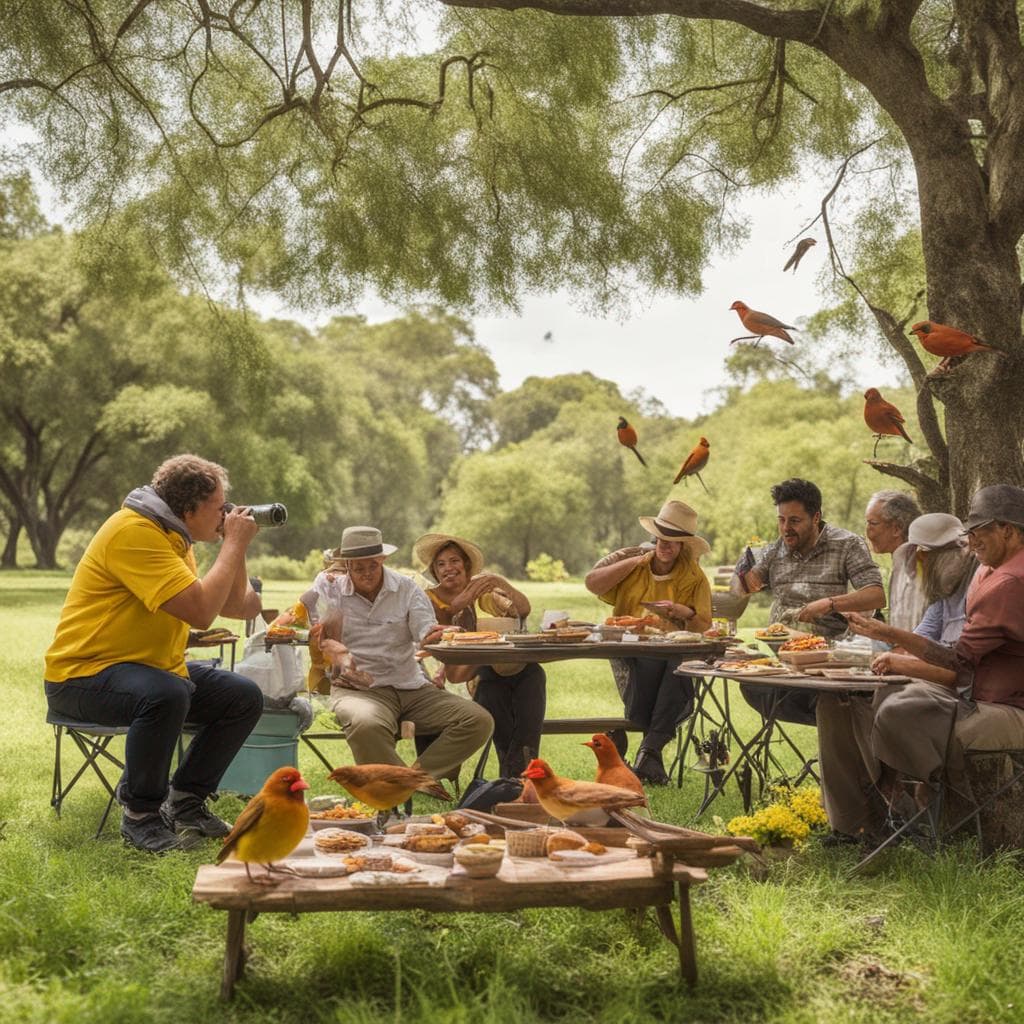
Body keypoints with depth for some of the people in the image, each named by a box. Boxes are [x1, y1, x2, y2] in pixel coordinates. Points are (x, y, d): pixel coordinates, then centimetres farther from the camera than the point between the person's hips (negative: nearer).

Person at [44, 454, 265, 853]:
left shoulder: (173, 536, 11)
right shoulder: (133, 532, -21)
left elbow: (238, 606, 11)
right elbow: (201, 611, -29)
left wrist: (234, 544, 3)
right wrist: (234, 544, -19)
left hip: (152, 667, 10)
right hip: (83, 672, -10)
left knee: (245, 697, 0)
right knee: (166, 695, -38)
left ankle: (185, 798, 11)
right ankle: (140, 814, -16)